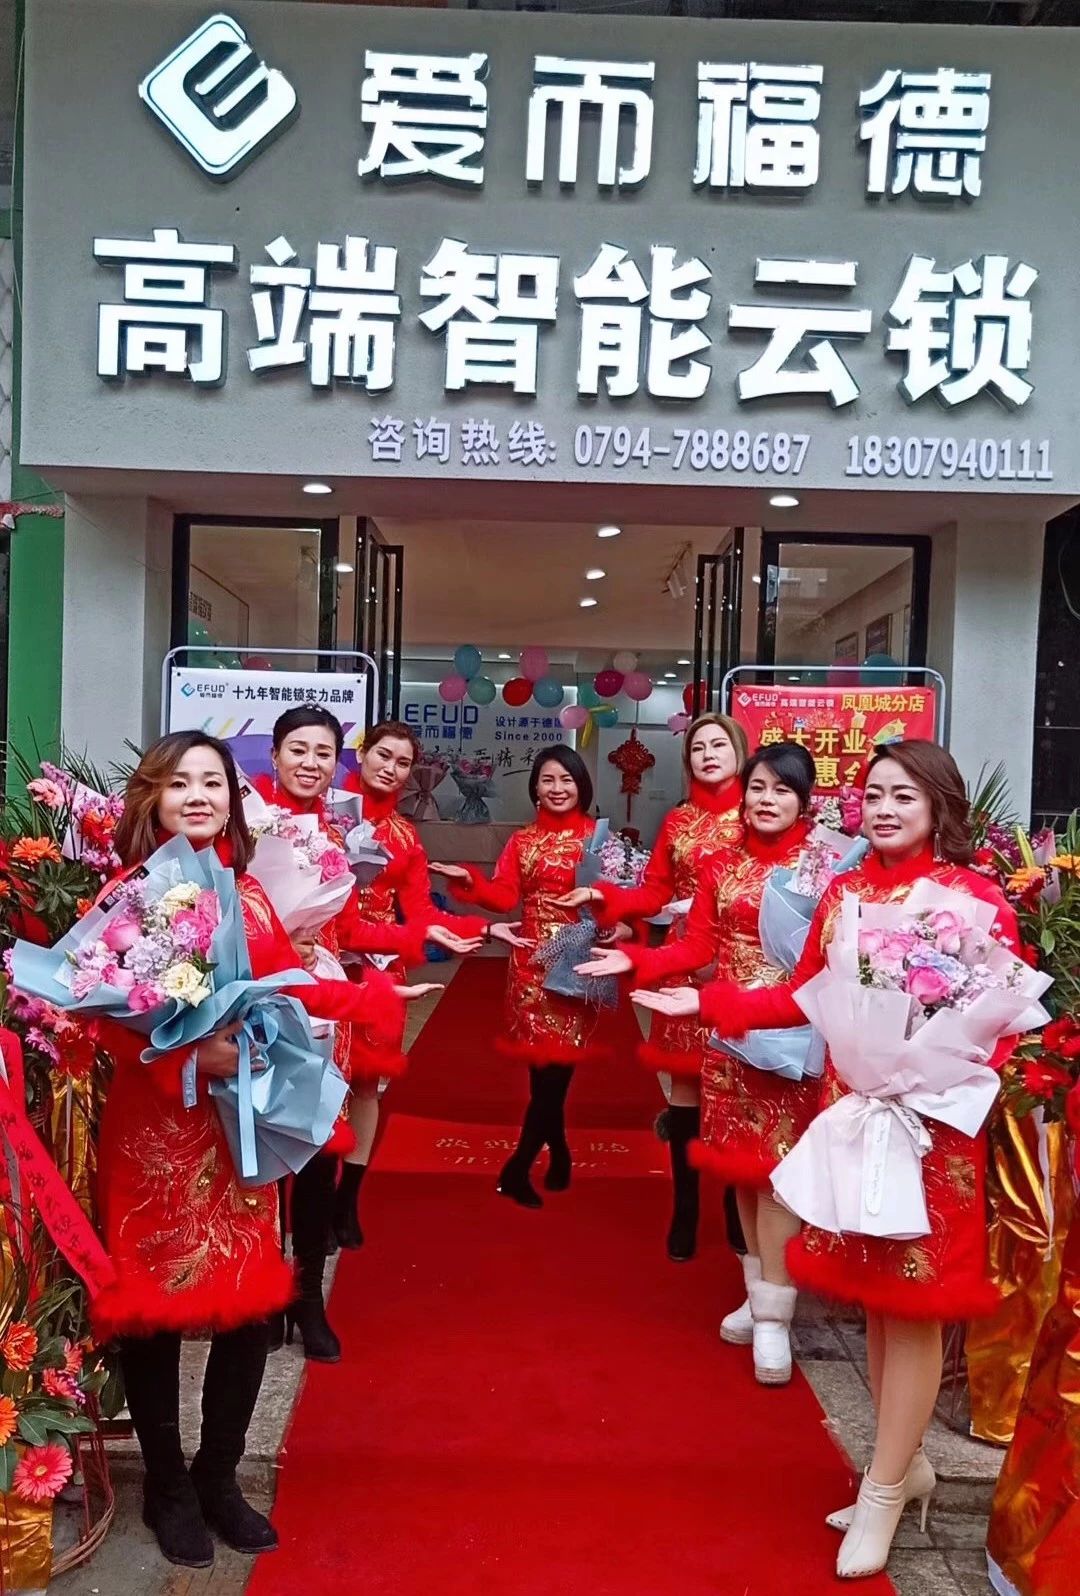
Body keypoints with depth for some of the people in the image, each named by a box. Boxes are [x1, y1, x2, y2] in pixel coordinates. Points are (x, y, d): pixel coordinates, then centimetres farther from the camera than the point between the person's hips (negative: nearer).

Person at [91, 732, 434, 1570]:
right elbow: (109, 1011, -15)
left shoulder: (248, 893, 9)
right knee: (158, 1306, 9)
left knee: (253, 1303, 11)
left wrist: (375, 995, 6)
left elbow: (287, 985, 7)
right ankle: (168, 1485, 32)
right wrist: (190, 1054, -25)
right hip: (155, 1125, -5)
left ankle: (219, 1477, 34)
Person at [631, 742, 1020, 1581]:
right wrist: (708, 1001, 2)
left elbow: (1001, 1022, -10)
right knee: (876, 1295, 16)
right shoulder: (843, 892, 6)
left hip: (932, 1125, -5)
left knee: (914, 1303, 6)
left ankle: (884, 1491, 23)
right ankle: (905, 1463, 36)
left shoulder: (977, 899, -11)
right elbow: (806, 998, 9)